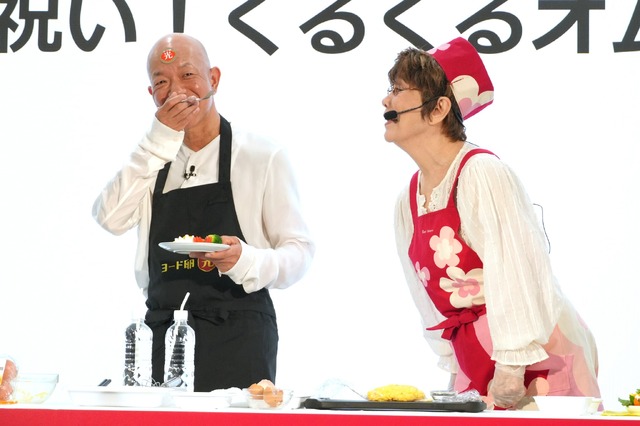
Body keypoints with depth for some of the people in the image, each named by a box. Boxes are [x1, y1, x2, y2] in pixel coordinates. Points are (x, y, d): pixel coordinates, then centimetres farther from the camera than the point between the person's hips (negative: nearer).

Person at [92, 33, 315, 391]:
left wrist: (246, 260, -23)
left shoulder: (263, 157, -1)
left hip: (237, 338, -3)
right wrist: (161, 140, -10)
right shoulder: (152, 158, 12)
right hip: (163, 333, 3)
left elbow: (300, 252, -3)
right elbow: (111, 218, -6)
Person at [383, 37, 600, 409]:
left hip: (537, 360, -7)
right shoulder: (408, 202, 9)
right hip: (474, 364, 7)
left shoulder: (482, 173, -14)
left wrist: (511, 369, -24)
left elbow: (515, 274, -21)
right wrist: (454, 369, 9)